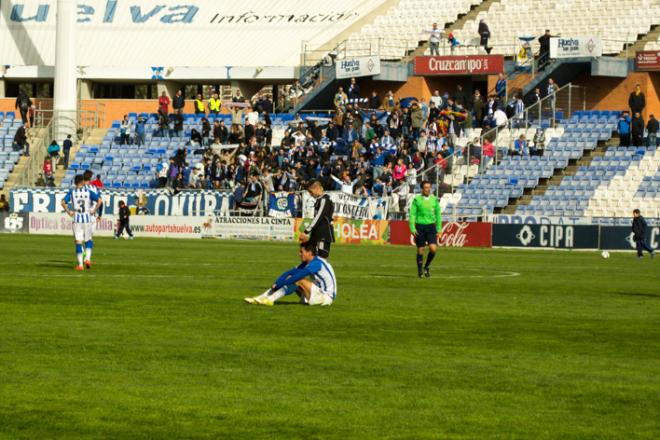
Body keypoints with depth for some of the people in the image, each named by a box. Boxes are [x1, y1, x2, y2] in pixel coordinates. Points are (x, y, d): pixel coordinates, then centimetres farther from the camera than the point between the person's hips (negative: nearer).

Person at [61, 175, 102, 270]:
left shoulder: (72, 192, 2)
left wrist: (68, 212, -1)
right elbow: (99, 200, -8)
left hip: (76, 219, 0)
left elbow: (63, 202, -10)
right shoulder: (88, 191, 2)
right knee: (88, 240, 17)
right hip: (87, 219, 0)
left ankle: (80, 264, -2)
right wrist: (93, 211, -1)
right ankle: (88, 259, 0)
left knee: (78, 242, 2)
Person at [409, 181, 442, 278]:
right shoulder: (417, 199, -3)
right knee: (420, 250, 2)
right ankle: (420, 271, 17)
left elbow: (438, 214, 10)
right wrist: (412, 229, -10)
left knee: (433, 248, -12)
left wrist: (439, 229, 5)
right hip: (420, 226, -2)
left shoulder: (434, 199, 5)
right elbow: (412, 214, -3)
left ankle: (427, 267, 12)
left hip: (431, 226, 2)